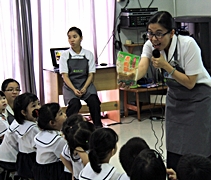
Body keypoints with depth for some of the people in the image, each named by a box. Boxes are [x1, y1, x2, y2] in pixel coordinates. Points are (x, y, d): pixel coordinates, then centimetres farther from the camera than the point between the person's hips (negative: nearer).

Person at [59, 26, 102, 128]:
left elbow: (91, 74, 4)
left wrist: (85, 88, -13)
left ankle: (98, 126, -19)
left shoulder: (88, 54, 6)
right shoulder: (65, 55, 2)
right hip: (70, 85, -1)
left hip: (86, 84, 1)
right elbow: (65, 76, -2)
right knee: (74, 103, -32)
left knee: (93, 101, -29)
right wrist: (74, 89, -17)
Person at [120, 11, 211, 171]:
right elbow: (142, 66, -31)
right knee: (174, 151, 4)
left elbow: (190, 82, -23)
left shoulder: (188, 44, -26)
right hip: (175, 97, 5)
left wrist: (166, 65, -32)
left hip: (198, 96, -5)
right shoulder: (151, 45, -12)